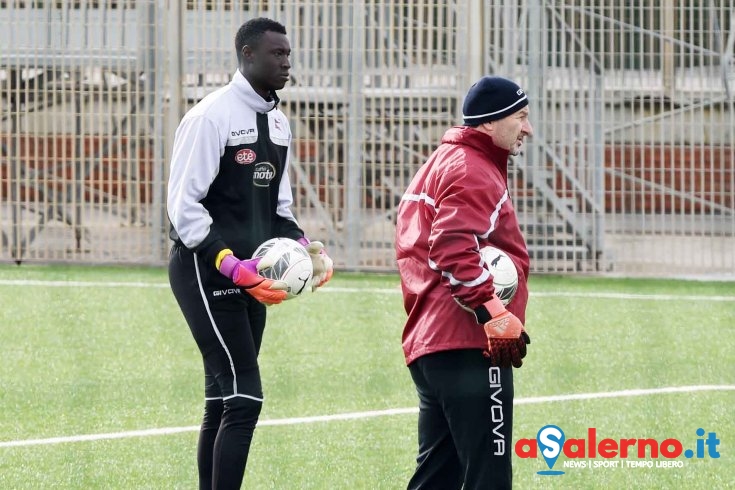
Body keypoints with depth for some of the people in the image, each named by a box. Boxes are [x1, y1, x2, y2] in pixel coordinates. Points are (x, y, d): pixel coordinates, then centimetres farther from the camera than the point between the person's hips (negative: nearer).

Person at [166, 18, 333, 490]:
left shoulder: (278, 122, 14)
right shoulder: (212, 115, -13)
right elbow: (184, 205, -15)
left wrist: (304, 245, 1)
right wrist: (232, 266, -22)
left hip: (249, 278, 9)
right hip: (207, 273, -9)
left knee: (223, 402, 10)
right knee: (244, 398, -15)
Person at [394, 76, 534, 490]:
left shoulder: (441, 164, 25)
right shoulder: (472, 169, -8)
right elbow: (456, 250, -22)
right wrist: (495, 315, -26)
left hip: (427, 342, 11)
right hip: (469, 347, -11)